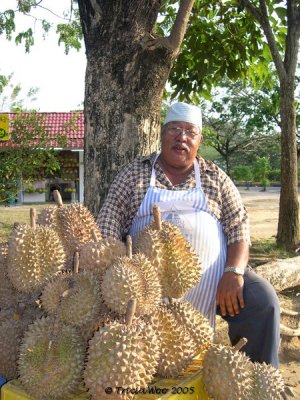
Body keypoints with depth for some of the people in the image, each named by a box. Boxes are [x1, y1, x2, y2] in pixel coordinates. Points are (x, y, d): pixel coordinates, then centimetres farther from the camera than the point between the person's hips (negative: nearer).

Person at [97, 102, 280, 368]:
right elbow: (110, 220, 2)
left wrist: (234, 272, -11)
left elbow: (238, 224, 5)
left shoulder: (215, 177, 12)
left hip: (211, 275, 1)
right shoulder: (135, 172, 9)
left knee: (263, 301, -17)